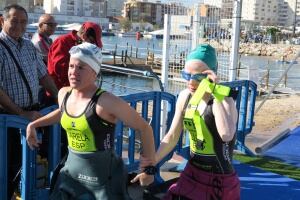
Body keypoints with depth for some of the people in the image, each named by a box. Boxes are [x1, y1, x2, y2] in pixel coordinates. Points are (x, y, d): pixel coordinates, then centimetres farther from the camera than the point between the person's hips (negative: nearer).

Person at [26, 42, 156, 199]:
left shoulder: (106, 102, -23)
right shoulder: (63, 94, 0)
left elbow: (144, 128, -16)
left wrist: (149, 169, -13)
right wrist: (33, 125, 19)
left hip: (104, 178, -6)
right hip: (71, 171, 6)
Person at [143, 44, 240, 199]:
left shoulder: (224, 100, -18)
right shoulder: (184, 97, -2)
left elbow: (226, 135, -38)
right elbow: (171, 137, 5)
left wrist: (214, 93, -34)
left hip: (220, 180, -5)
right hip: (192, 174, 5)